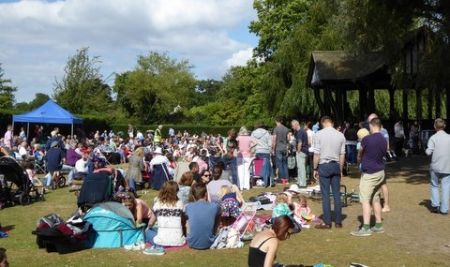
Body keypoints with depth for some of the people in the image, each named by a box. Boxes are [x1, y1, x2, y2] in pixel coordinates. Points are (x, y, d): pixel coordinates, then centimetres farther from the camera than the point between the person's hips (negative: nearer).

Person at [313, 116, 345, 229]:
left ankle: (327, 222, 4)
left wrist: (315, 169, 2)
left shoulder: (319, 134, -7)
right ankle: (338, 222, 14)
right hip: (336, 165, 3)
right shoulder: (340, 135, 3)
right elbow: (342, 155, 6)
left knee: (325, 195, 1)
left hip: (324, 165, -3)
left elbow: (317, 154, -7)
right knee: (337, 194, 8)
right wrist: (340, 169, 15)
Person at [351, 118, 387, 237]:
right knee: (375, 199, 15)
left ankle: (366, 228, -10)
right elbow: (382, 154, 12)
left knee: (365, 200, -7)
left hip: (369, 173, -8)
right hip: (380, 172, 8)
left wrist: (361, 159, 22)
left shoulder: (366, 139, -15)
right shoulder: (384, 140, 4)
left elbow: (360, 155, 0)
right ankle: (378, 225, 21)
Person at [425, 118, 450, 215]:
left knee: (434, 186, 16)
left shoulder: (433, 138, -8)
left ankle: (435, 205, 8)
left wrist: (427, 149, 8)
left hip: (435, 166, -1)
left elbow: (428, 152, -13)